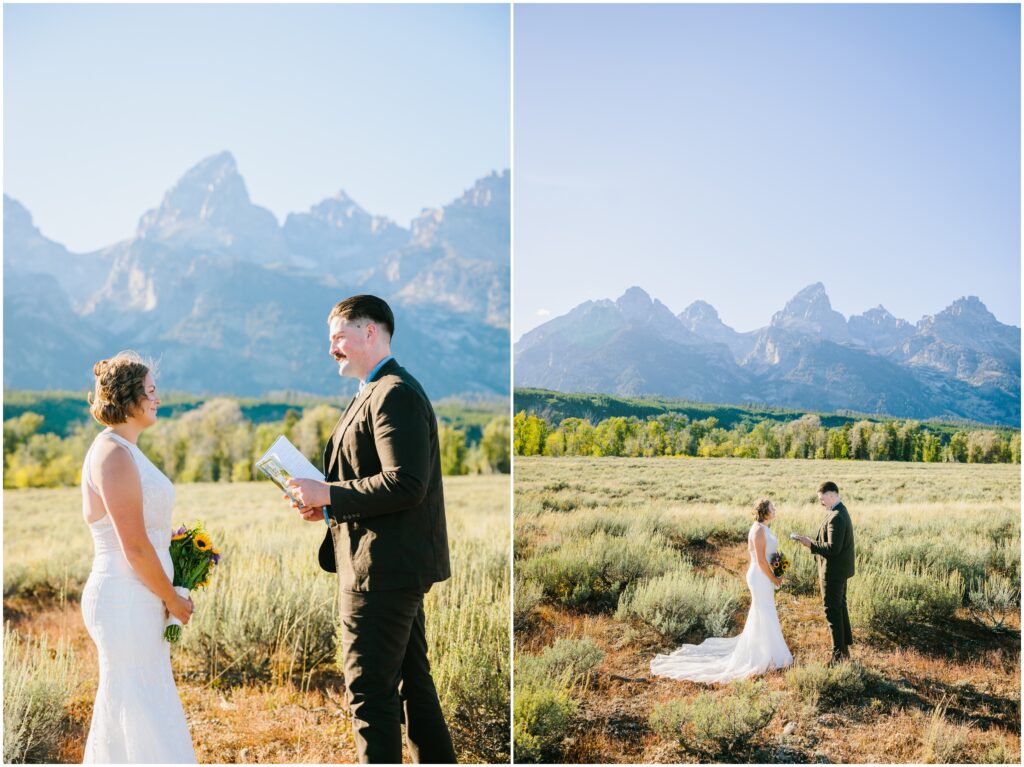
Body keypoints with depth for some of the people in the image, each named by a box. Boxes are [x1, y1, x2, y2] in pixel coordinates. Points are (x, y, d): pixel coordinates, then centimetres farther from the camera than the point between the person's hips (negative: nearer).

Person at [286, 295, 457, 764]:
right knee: (412, 682, 18)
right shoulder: (375, 394, 17)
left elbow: (405, 483, -25)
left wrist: (329, 494, -18)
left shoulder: (395, 394, -16)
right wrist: (327, 506, 6)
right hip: (397, 567, 11)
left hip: (382, 567, -11)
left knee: (370, 690, -1)